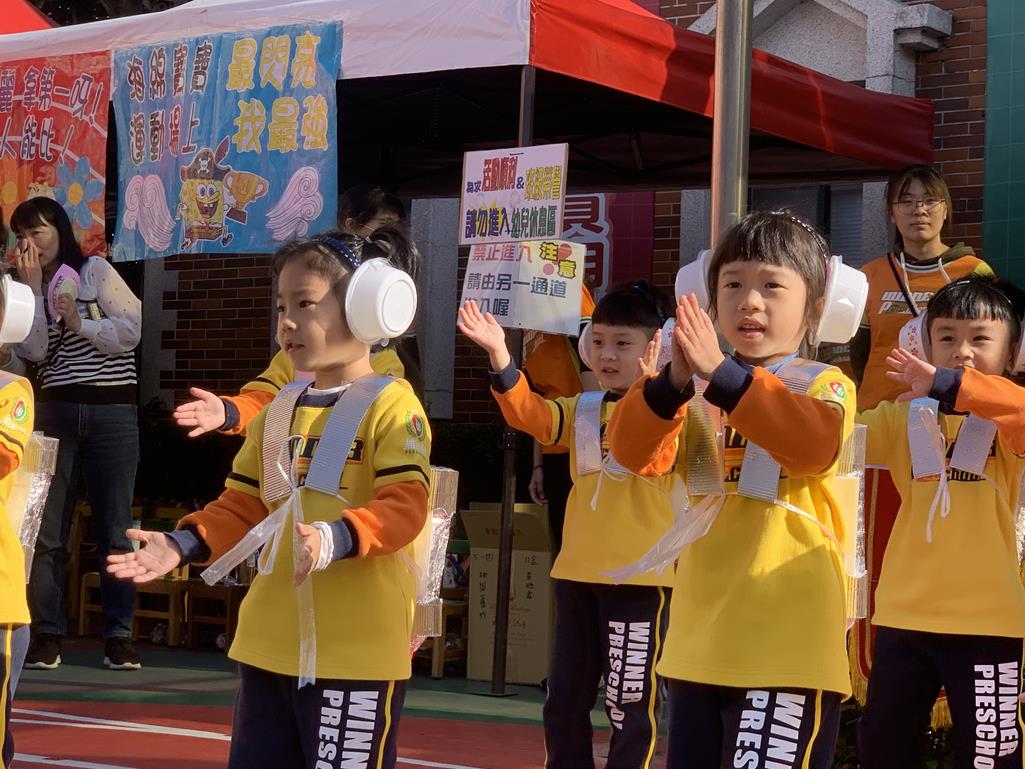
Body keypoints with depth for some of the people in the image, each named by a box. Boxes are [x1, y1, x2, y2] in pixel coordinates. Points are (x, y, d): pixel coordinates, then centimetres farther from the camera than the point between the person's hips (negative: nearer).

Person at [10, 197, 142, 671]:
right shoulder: (29, 287, 13)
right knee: (45, 531, -2)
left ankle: (118, 637, 4)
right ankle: (47, 636, 1)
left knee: (114, 530, 0)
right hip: (56, 413, 3)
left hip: (112, 413, -3)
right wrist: (33, 288, -7)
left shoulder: (96, 271, 4)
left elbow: (131, 331, -5)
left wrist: (80, 323, -12)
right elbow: (34, 351, -3)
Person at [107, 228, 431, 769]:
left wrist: (337, 538, -36)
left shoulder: (391, 405, -9)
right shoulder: (278, 410, 14)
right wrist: (184, 544, -1)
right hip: (269, 643, 8)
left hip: (356, 650, -7)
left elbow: (405, 505, -19)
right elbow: (243, 507, 16)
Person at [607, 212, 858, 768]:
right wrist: (672, 382, -22)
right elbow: (633, 452, -4)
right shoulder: (699, 392, 12)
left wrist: (722, 374, -30)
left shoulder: (826, 386, 0)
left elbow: (814, 444, -22)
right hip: (698, 645, 5)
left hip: (787, 648, -5)